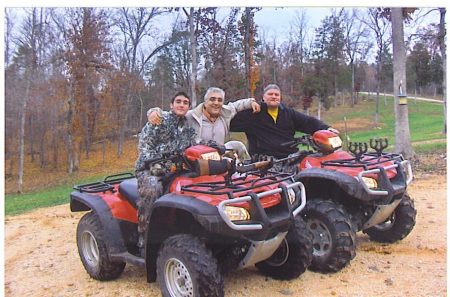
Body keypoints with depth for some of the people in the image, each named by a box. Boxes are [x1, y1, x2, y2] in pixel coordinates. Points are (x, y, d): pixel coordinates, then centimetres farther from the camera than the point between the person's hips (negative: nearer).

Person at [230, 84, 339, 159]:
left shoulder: (289, 113, 19)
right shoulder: (253, 114, 5)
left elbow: (309, 122, 13)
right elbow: (231, 122, 3)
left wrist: (326, 128, -1)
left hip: (290, 158, 4)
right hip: (265, 161, -4)